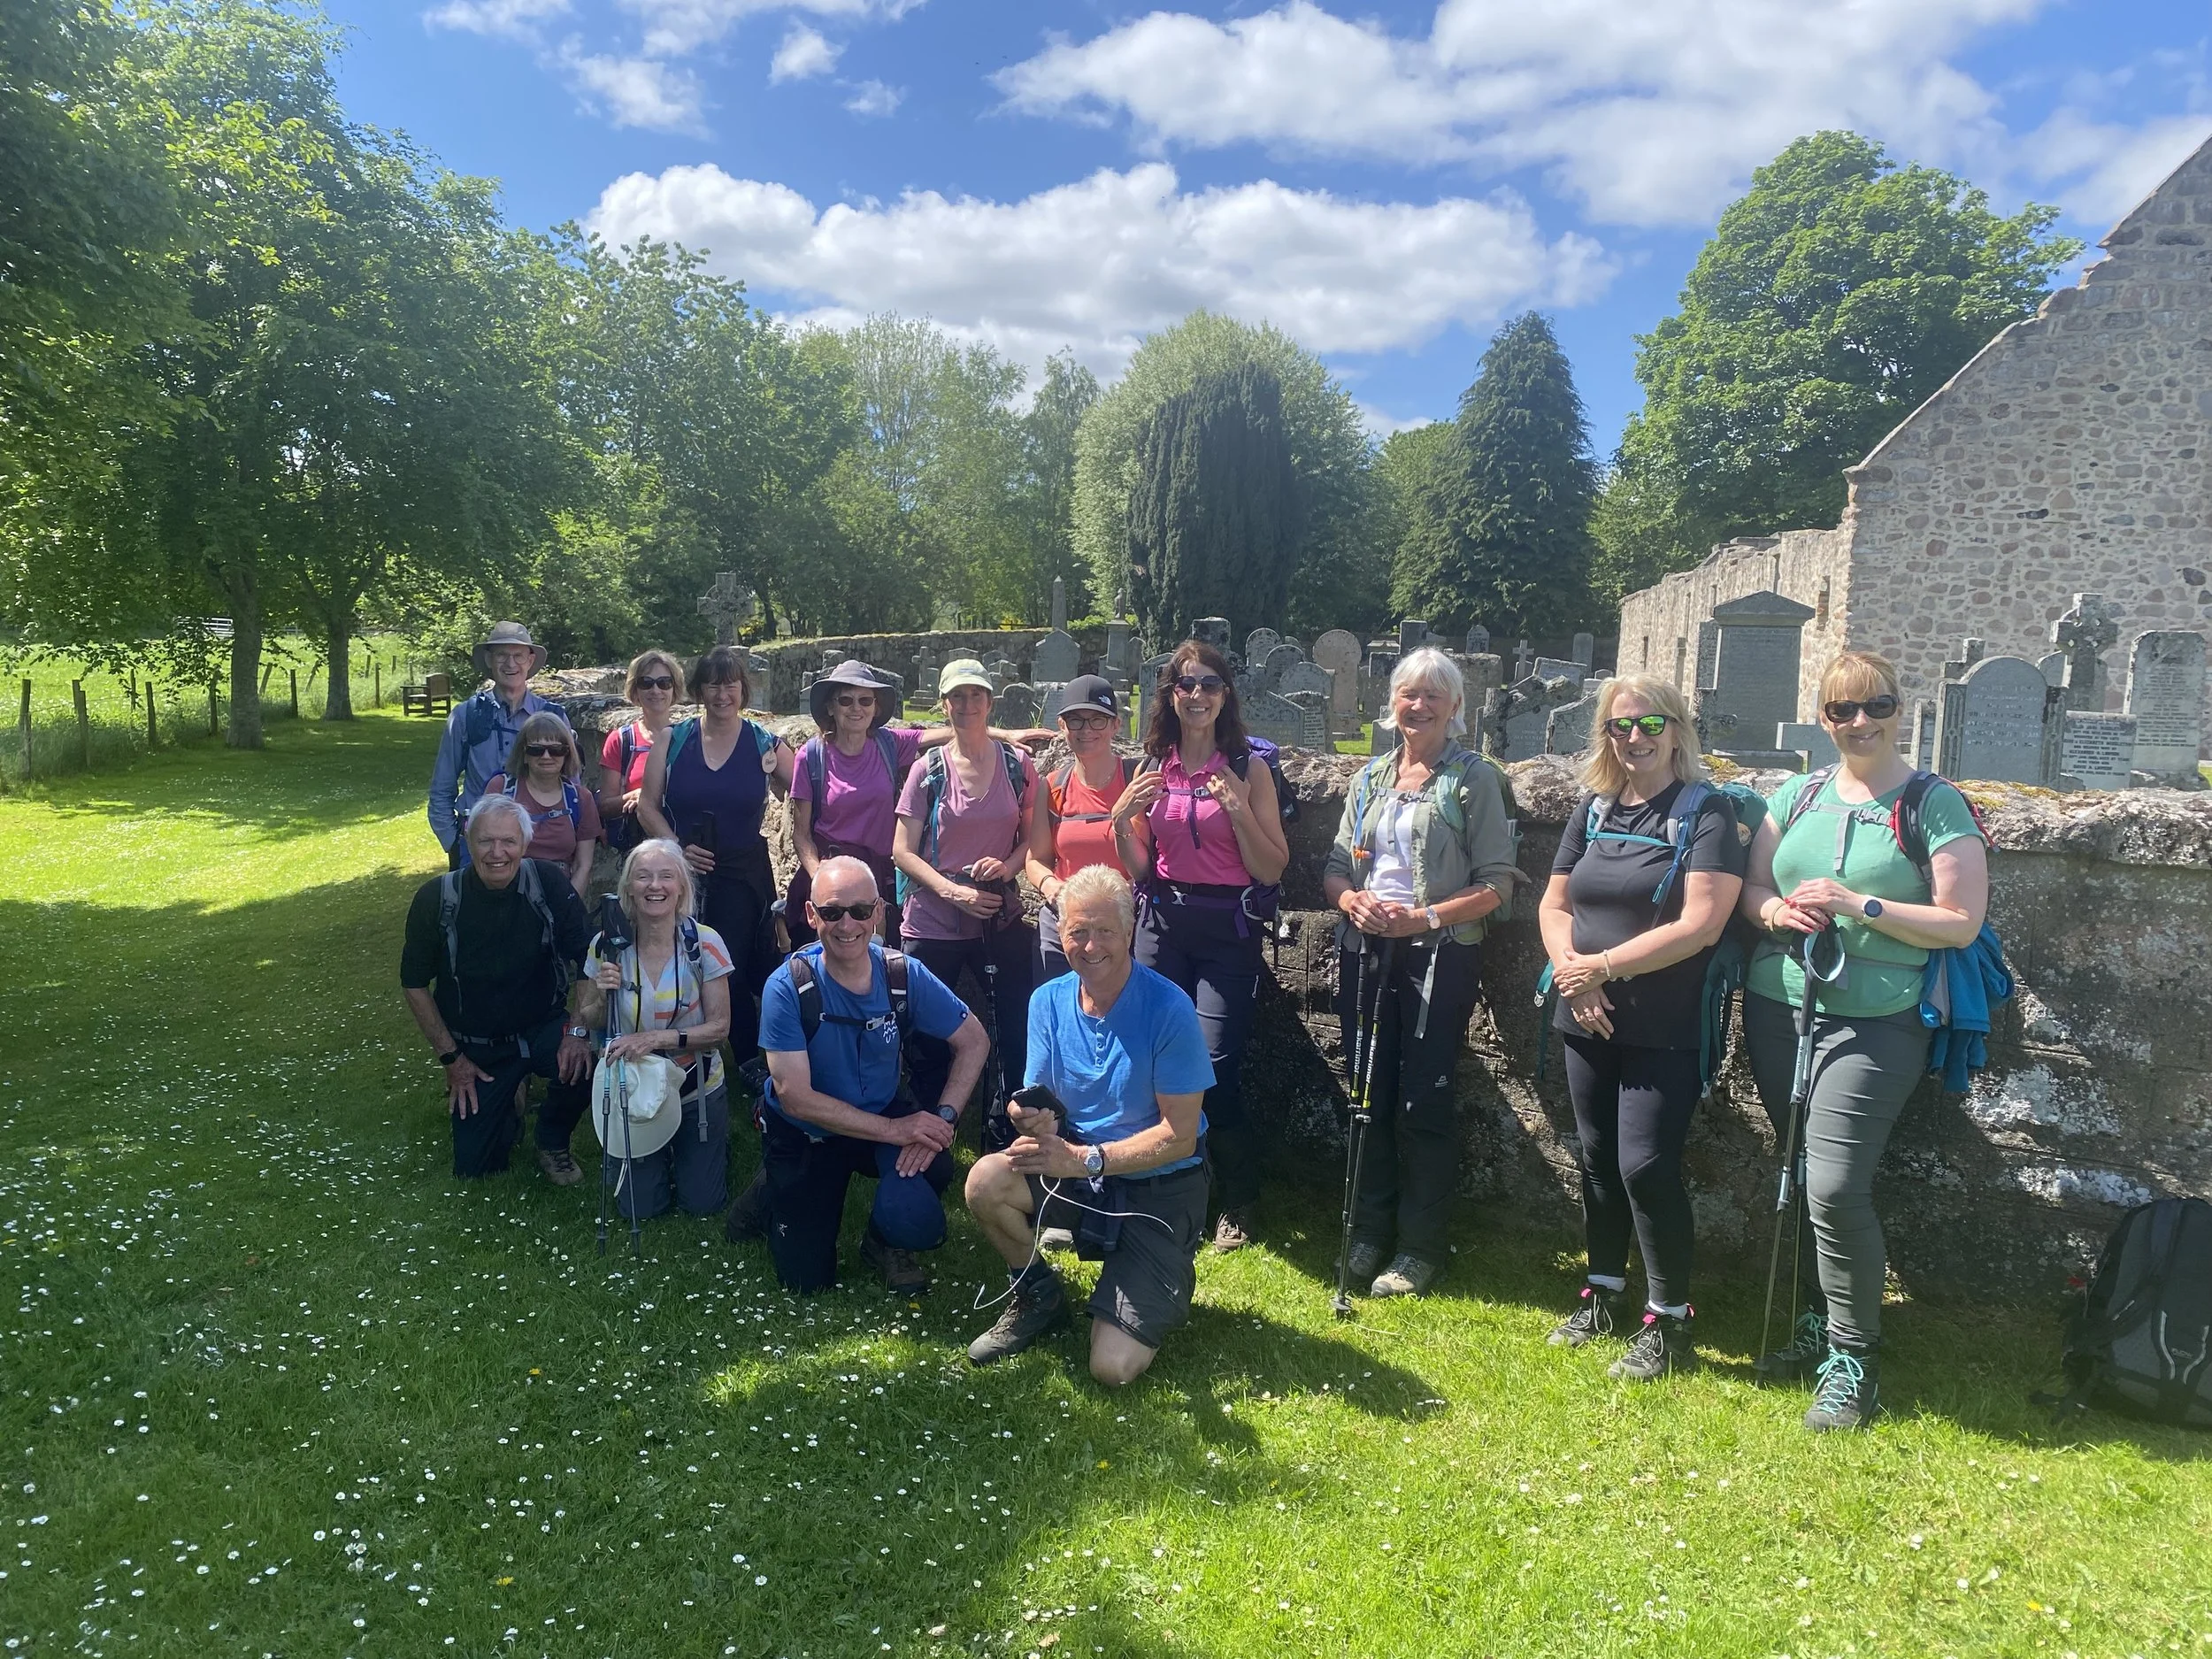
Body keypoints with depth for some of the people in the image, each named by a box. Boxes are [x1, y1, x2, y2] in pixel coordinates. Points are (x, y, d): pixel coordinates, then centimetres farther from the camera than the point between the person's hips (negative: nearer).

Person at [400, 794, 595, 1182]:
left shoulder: (550, 885, -16)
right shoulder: (437, 899, -14)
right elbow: (415, 984, -2)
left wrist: (579, 1031, -21)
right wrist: (451, 1058, -4)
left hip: (543, 1029, -1)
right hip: (476, 1047, 1)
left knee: (587, 1065, -32)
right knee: (474, 1166, -1)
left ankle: (553, 1142, 1)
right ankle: (506, 1108, 34)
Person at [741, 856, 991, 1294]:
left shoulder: (904, 975, -16)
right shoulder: (788, 987, -23)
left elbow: (974, 1041, -6)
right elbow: (795, 1096, -24)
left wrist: (942, 1119, -22)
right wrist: (894, 1130, -29)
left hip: (885, 1117, 2)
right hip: (803, 1134, -1)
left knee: (933, 1169, -30)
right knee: (807, 1279, -2)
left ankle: (886, 1242, 5)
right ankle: (773, 1194, 30)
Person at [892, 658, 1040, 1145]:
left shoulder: (1018, 765, 2)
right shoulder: (928, 770, 0)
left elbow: (1032, 839, 8)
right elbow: (903, 851, -1)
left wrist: (1008, 865, -13)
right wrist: (953, 890, -15)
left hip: (1002, 919, 1)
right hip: (933, 921, 0)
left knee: (1018, 1032, 0)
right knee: (929, 1038, 8)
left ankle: (1007, 1129, 18)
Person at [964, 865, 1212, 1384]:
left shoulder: (1168, 1009, -19)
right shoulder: (1048, 1001, -3)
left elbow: (1179, 1136, -18)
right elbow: (1040, 1105, -2)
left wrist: (1086, 1159, -26)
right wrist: (1033, 1121, -27)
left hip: (1160, 1188, -4)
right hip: (1078, 1172, 4)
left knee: (1113, 1369, -13)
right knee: (987, 1181, -26)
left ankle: (1165, 1289, 22)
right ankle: (1037, 1297, 5)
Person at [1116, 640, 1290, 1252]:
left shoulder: (1248, 770, -2)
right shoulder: (1152, 769, 7)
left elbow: (1273, 869, -4)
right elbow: (1140, 869, 12)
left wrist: (1238, 810, -16)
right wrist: (1122, 819, -5)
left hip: (1228, 930, -3)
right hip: (1162, 924, 3)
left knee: (1214, 1067, -10)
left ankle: (1236, 1203, 11)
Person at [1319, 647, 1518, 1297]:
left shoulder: (1474, 777, -2)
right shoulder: (1371, 776, 13)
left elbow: (1497, 882, -7)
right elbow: (1336, 865, 14)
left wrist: (1426, 917, -18)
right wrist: (1351, 900, -8)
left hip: (1440, 955, -5)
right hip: (1367, 951, 5)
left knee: (1424, 1100, -1)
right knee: (1370, 1094, 10)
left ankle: (1422, 1246, 13)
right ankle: (1370, 1228, 24)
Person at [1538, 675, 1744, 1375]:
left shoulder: (1706, 811, -9)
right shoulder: (1593, 808, 8)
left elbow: (1700, 925, -18)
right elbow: (1554, 906, 9)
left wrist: (1602, 966, -17)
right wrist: (1572, 973, -10)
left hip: (1665, 1029, -5)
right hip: (1589, 1022, 6)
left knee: (1646, 1166, -6)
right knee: (1598, 1158, 14)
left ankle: (1670, 1322, 12)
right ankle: (1603, 1292, 32)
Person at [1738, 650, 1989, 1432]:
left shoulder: (1935, 804, -4)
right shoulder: (1796, 795, 9)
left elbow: (1961, 922, -9)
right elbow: (1750, 886, 11)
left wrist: (1859, 906, -18)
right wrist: (1779, 910, -11)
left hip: (1875, 1023, -5)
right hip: (1778, 1008, 5)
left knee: (1835, 1188, -12)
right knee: (1800, 1179, 14)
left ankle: (1853, 1360, 7)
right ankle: (1821, 1323, 33)